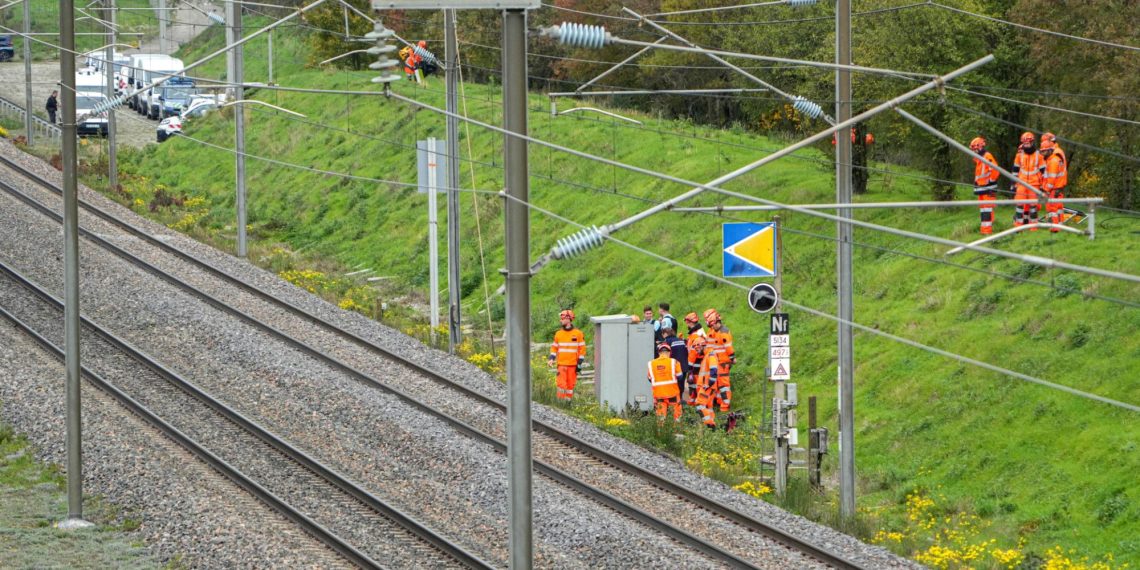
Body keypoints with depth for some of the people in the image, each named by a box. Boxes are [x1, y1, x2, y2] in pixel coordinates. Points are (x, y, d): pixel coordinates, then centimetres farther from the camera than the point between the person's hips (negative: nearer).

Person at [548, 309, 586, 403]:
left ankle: (568, 400, 13)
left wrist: (579, 363, -3)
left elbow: (582, 349, 2)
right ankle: (561, 401, -3)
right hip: (561, 364, 1)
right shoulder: (558, 334, 8)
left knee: (571, 384, 3)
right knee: (561, 383, -9)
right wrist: (551, 358, -1)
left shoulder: (578, 334, 1)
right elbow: (554, 347, 15)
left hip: (573, 364, -1)